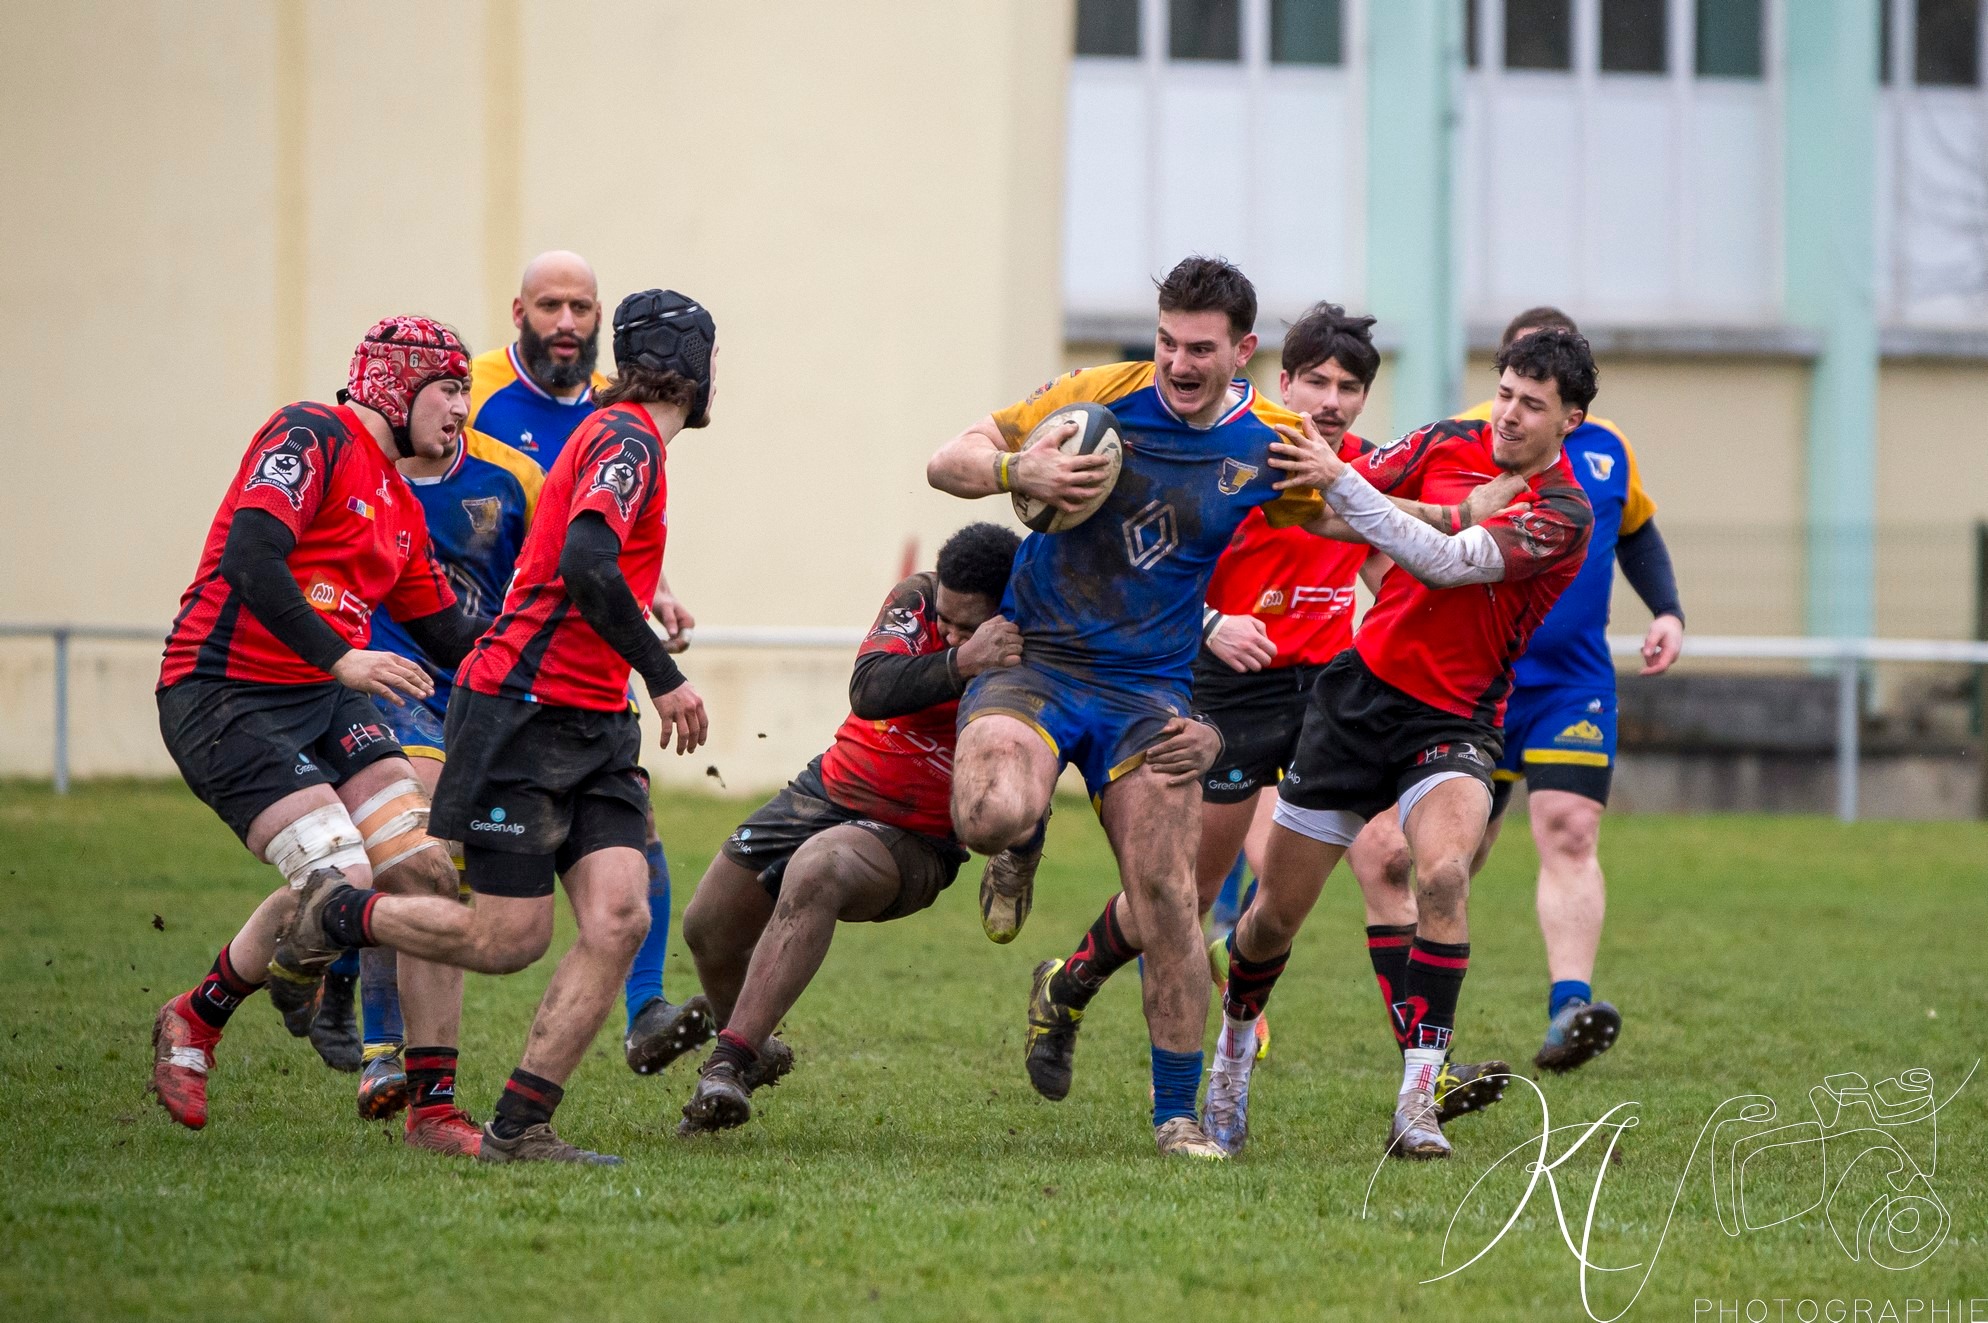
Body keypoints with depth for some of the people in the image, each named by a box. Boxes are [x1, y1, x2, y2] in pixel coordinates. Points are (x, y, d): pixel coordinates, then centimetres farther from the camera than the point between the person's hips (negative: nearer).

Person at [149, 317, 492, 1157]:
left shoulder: (400, 505, 19)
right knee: (342, 881, -21)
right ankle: (195, 1023, 5)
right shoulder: (311, 437, -9)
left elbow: (447, 636, 26)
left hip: (322, 706, 9)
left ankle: (434, 1107, -2)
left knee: (427, 876, -7)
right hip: (224, 699, -9)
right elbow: (249, 558, -23)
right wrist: (339, 659, -28)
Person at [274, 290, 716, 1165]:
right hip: (521, 710, -9)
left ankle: (518, 1128, -7)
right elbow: (584, 565, -28)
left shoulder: (624, 438, 18)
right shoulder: (628, 439, -13)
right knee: (510, 939, -7)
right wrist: (663, 677, -23)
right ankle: (337, 917, 18)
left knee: (619, 919, -7)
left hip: (589, 726, 9)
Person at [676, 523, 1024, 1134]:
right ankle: (753, 1052, 42)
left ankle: (729, 1062, -37)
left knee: (814, 871, -36)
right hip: (832, 789, 5)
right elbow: (869, 691, -29)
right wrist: (960, 664, -45)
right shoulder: (916, 600, -13)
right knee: (707, 928, 10)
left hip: (915, 841, -5)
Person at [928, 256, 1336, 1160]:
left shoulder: (1271, 448, 0)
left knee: (1164, 897, -8)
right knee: (990, 814, -31)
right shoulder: (1101, 397, -6)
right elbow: (947, 462, -2)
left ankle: (1178, 1113, 8)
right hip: (1031, 661, -2)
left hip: (1149, 689, 2)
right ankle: (1023, 849, 9)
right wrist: (1018, 471, -22)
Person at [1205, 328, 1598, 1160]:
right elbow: (1351, 498, 15)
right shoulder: (1448, 444, 0)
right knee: (1275, 913, 8)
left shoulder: (1561, 516, -16)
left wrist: (1341, 481, -32)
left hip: (1452, 721, -4)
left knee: (1443, 876, -31)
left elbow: (1443, 562, -28)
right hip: (1360, 687, 4)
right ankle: (1237, 1033, 40)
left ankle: (1417, 1106, -28)